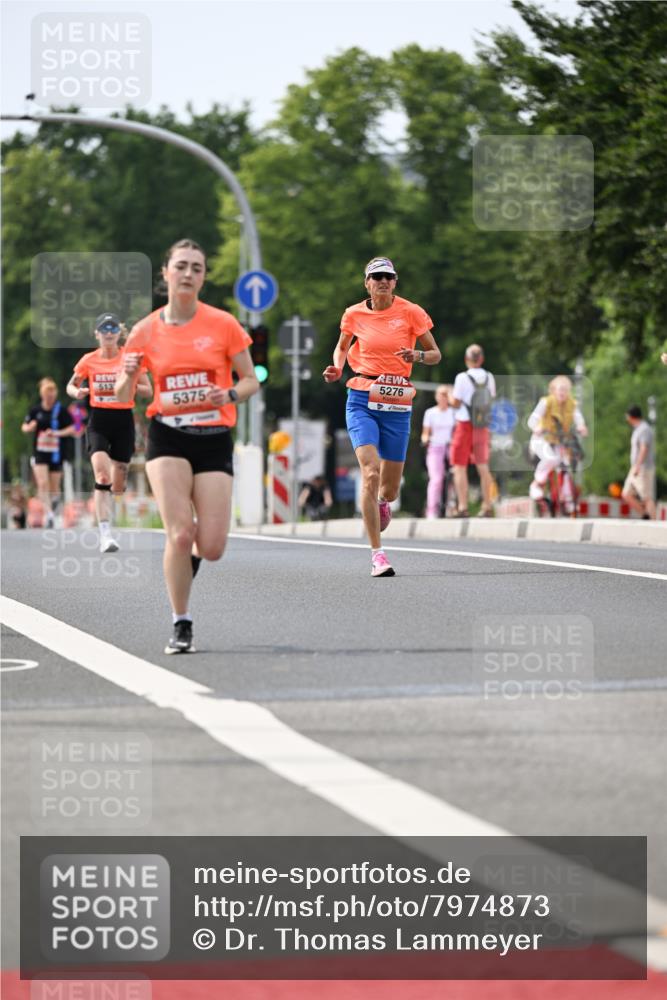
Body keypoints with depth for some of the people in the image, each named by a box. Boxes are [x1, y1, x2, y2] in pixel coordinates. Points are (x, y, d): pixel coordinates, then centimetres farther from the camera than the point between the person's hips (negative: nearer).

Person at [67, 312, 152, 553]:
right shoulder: (89, 361, 2)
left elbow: (148, 390, 2)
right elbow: (71, 385, 15)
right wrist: (77, 392, -9)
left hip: (124, 420, 1)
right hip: (98, 420, -1)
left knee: (119, 485, 8)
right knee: (102, 476, -21)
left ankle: (113, 528, 36)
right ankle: (105, 535, -25)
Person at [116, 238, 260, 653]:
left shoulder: (224, 325, -2)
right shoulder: (146, 331, 1)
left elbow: (251, 381, 4)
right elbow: (123, 398, 6)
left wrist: (229, 395, -17)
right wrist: (128, 376, -16)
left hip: (215, 439, 0)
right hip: (168, 437, 0)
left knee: (212, 547, -7)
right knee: (179, 533, -17)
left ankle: (191, 554, 32)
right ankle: (182, 625, 0)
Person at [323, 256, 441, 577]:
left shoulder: (411, 312, -1)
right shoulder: (354, 315, 3)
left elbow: (436, 354, 5)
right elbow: (342, 347, 20)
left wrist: (418, 355, -16)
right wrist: (337, 368, 0)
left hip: (397, 405, 1)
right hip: (362, 400, -1)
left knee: (389, 488, 6)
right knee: (370, 472, -20)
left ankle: (381, 503, 47)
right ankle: (377, 553, -17)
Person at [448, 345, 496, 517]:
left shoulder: (463, 378, -13)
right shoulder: (489, 378, 3)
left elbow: (456, 403, -12)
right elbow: (491, 399, 12)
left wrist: (451, 397, 9)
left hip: (465, 425, -5)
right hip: (483, 426, 5)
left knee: (460, 467, 0)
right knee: (483, 467, 12)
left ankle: (462, 506, -6)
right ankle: (487, 506, 12)